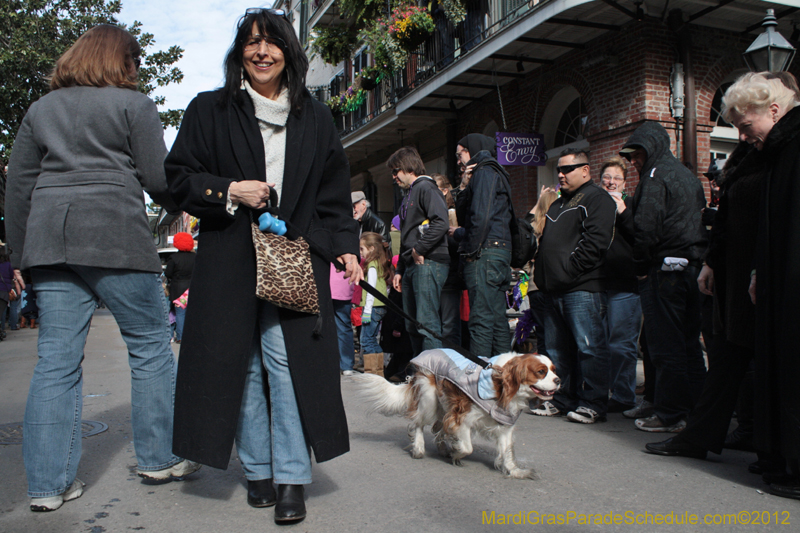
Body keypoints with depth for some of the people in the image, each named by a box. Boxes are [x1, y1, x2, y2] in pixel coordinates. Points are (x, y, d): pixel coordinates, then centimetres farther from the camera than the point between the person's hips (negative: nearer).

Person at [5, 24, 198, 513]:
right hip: (115, 237, -5)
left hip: (50, 238, 5)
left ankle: (48, 483, 9)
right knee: (151, 345, 7)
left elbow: (18, 187, 17)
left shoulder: (41, 109, 19)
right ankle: (159, 457, 15)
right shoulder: (134, 104, 4)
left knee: (57, 358, 5)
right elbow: (158, 179, -1)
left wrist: (19, 255, 19)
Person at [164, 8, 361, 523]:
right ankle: (258, 470, 18)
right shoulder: (211, 110, 8)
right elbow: (179, 176, 7)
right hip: (230, 260, 0)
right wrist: (230, 191, -10)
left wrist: (346, 245, 2)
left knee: (290, 360, -8)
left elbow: (334, 190, 13)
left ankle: (292, 478, 1)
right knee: (240, 363, 3)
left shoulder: (314, 117, 13)